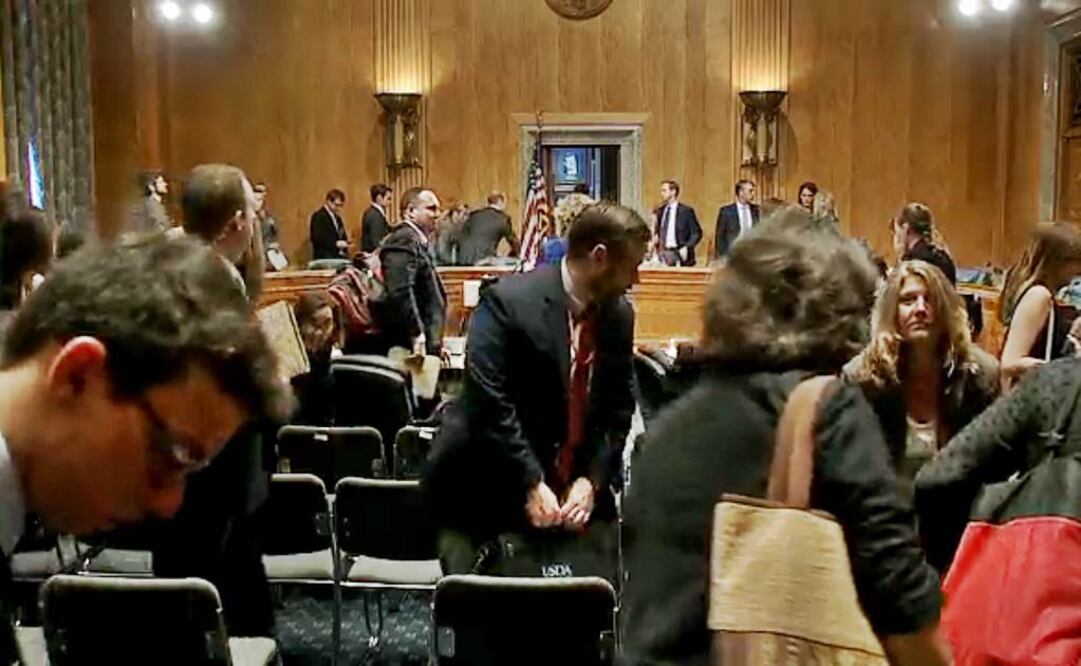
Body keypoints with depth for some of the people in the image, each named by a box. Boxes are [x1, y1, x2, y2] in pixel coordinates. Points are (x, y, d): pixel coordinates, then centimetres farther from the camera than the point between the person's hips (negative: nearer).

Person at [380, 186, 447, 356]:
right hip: (411, 346, -10)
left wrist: (435, 343, 19)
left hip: (426, 345, 10)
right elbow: (400, 292, -25)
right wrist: (417, 336, -24)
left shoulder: (417, 240, 19)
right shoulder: (404, 240, -13)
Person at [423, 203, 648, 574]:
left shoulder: (619, 315, 4)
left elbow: (618, 410, 6)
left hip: (572, 498, 5)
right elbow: (489, 403, -20)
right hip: (484, 494, -5)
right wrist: (531, 483, -20)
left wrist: (591, 481, -7)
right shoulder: (508, 301, -15)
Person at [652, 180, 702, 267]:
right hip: (663, 255, 4)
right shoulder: (659, 211, 13)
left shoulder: (686, 211, -1)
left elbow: (697, 233, -1)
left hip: (680, 255, -4)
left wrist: (686, 248, -13)